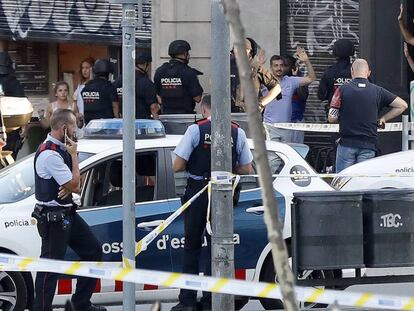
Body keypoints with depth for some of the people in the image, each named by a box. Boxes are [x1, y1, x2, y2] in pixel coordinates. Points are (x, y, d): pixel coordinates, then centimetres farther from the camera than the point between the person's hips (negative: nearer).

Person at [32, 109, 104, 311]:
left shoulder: (61, 148, 10)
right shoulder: (49, 154, -21)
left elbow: (75, 185, 13)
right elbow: (74, 184, -16)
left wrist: (70, 187, -11)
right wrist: (74, 155, -8)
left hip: (67, 213, 10)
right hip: (53, 217, -10)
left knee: (93, 251, 15)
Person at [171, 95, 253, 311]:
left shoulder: (195, 130, -8)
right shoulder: (237, 132, 0)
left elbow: (177, 166, -10)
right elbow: (247, 169, 3)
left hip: (197, 192, -2)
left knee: (191, 246, 8)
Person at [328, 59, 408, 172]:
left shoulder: (343, 90, -3)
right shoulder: (378, 91, 3)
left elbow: (331, 118, -3)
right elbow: (402, 105, 6)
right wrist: (383, 119, 11)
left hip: (346, 143, -2)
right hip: (368, 146, 2)